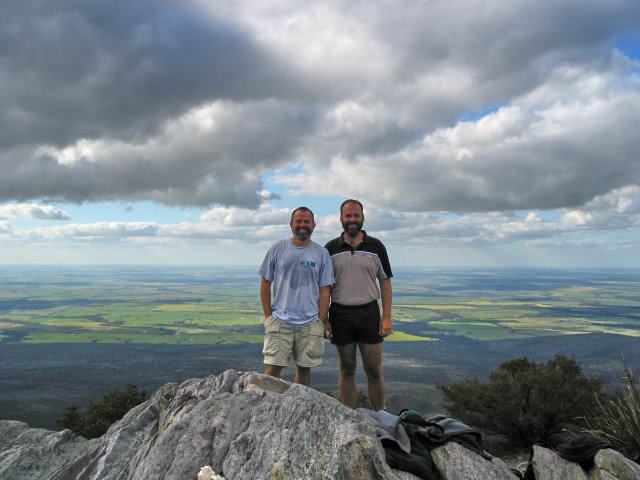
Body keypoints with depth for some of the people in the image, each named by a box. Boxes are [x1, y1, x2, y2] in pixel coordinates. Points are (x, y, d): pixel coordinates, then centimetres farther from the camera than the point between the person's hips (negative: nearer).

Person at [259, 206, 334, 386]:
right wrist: (268, 316, 1)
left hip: (310, 323, 1)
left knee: (304, 368, 10)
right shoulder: (278, 248, 2)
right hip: (279, 322, -1)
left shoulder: (321, 253, 3)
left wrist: (321, 322, -1)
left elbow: (324, 290, 4)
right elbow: (265, 283, 6)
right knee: (272, 368, -4)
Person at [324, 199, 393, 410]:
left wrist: (387, 317, -4)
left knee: (374, 371, 4)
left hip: (369, 314, 0)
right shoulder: (331, 249, 3)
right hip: (340, 315, 1)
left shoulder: (376, 247, 3)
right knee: (347, 371, 10)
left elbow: (385, 282, 4)